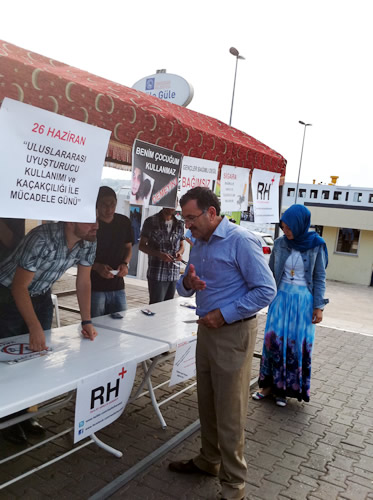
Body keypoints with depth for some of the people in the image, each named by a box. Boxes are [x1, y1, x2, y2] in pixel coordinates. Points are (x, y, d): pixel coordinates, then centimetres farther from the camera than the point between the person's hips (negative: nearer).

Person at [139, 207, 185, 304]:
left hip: (174, 274, 4)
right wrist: (159, 254, -17)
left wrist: (179, 253, -5)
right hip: (157, 274, -4)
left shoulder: (179, 224, 9)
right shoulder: (151, 222, -3)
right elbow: (142, 245, -2)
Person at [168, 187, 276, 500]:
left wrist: (224, 315, -19)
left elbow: (266, 290, -18)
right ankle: (209, 460, 38)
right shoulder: (199, 243, 8)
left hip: (233, 333, -8)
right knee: (207, 403, 19)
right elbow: (186, 289, 14)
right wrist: (187, 283, -11)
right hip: (207, 330, 8)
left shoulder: (240, 241, -17)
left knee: (229, 412, 1)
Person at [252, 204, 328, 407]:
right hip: (281, 298, 2)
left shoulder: (316, 246, -7)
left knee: (297, 344, 3)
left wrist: (318, 306, -5)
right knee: (274, 340, 1)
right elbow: (271, 272, 9)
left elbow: (319, 278, -2)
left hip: (303, 301, -2)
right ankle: (269, 383, 15)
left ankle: (284, 388, 17)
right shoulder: (280, 243, -1)